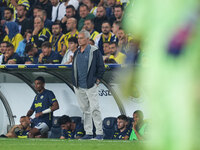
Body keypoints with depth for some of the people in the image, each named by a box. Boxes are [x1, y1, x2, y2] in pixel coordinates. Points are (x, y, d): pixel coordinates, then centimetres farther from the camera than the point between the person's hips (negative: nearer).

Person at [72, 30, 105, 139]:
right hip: (79, 87, 6)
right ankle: (88, 133, 13)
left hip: (90, 85, -6)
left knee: (94, 109, -9)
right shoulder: (77, 52, 14)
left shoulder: (94, 51, -4)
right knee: (85, 110, 9)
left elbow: (101, 67, -2)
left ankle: (99, 132, -5)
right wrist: (75, 82, 14)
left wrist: (97, 80, -6)